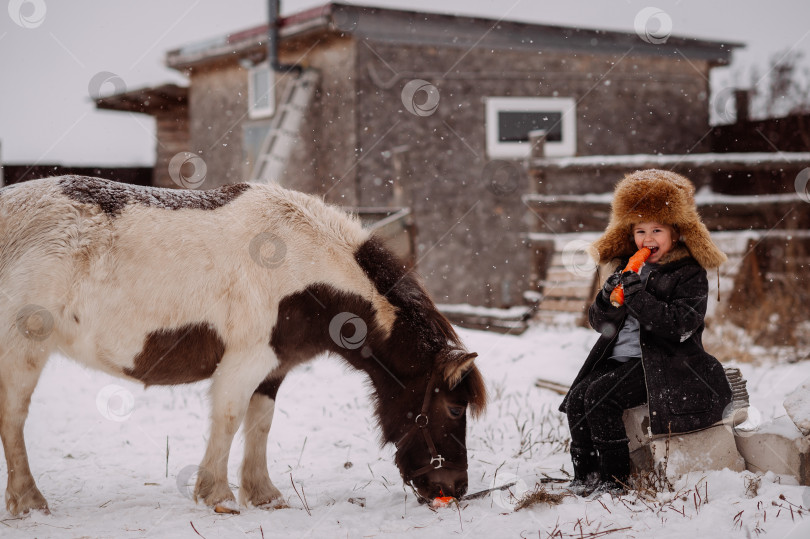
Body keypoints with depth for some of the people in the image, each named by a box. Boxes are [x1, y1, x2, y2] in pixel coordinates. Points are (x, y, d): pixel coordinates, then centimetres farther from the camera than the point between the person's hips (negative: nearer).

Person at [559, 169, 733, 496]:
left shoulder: (690, 274, -3)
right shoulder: (628, 270, 15)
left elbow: (681, 325, -18)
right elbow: (600, 322, 13)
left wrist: (640, 298, -25)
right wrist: (609, 299, -10)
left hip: (663, 362, -7)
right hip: (619, 358, 7)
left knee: (600, 396, -24)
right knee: (577, 397, -13)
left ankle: (614, 478, -12)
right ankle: (584, 474, -1)